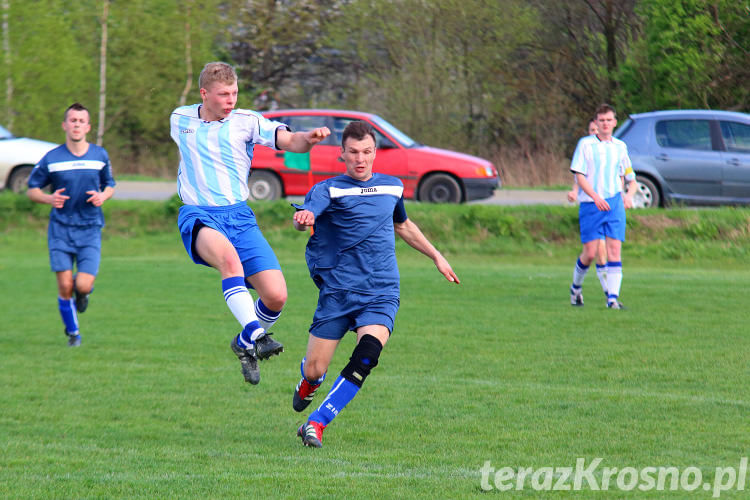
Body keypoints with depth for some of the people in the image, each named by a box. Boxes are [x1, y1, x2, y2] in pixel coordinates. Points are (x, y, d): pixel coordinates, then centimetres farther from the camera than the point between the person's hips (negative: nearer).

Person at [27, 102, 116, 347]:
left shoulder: (100, 155, 2)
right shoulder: (51, 159, -3)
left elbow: (110, 185, 16)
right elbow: (32, 189, 5)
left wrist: (102, 196, -8)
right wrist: (49, 198, -16)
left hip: (90, 229, 1)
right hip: (60, 229, -1)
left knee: (83, 286, -12)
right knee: (65, 287, -5)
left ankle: (82, 292, 27)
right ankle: (72, 332, 18)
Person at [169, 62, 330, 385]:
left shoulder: (247, 121, 3)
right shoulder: (180, 119, 10)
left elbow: (289, 141, -11)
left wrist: (309, 138, -32)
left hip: (239, 216, 1)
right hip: (198, 215, -1)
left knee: (276, 295, -12)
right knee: (229, 257, -38)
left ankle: (245, 344, 18)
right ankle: (254, 333, -44)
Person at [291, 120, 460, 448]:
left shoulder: (392, 187, 14)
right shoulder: (329, 189, -2)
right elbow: (304, 216, -22)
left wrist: (436, 256, 35)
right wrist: (302, 219, -46)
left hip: (381, 294, 2)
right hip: (337, 291, -2)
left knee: (367, 355, -25)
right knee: (314, 369, -2)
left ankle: (316, 424, -17)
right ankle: (308, 384, 39)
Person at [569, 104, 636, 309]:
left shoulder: (620, 146, 11)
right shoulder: (585, 144, -1)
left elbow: (630, 177, 22)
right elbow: (579, 176, -7)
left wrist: (629, 195, 1)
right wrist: (596, 197, -19)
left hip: (615, 202, 3)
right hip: (590, 205, -3)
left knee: (614, 249, -9)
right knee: (590, 253, -2)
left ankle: (612, 297, -12)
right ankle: (576, 287, 24)